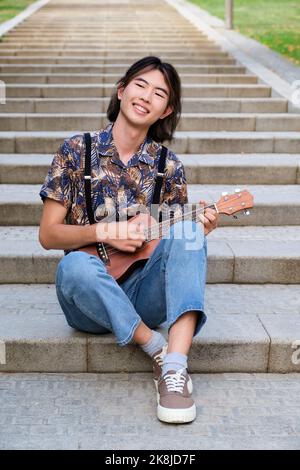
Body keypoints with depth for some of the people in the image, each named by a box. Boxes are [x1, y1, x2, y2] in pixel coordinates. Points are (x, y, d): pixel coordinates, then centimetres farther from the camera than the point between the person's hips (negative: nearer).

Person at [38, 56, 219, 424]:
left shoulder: (168, 166, 4)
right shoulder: (76, 151, 0)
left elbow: (173, 241, 8)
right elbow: (48, 234, -2)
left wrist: (198, 233, -14)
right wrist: (103, 232, -18)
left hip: (142, 293, 2)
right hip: (88, 299, -1)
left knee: (188, 227, -26)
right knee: (75, 265, -36)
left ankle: (176, 368, -37)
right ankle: (159, 350, -22)